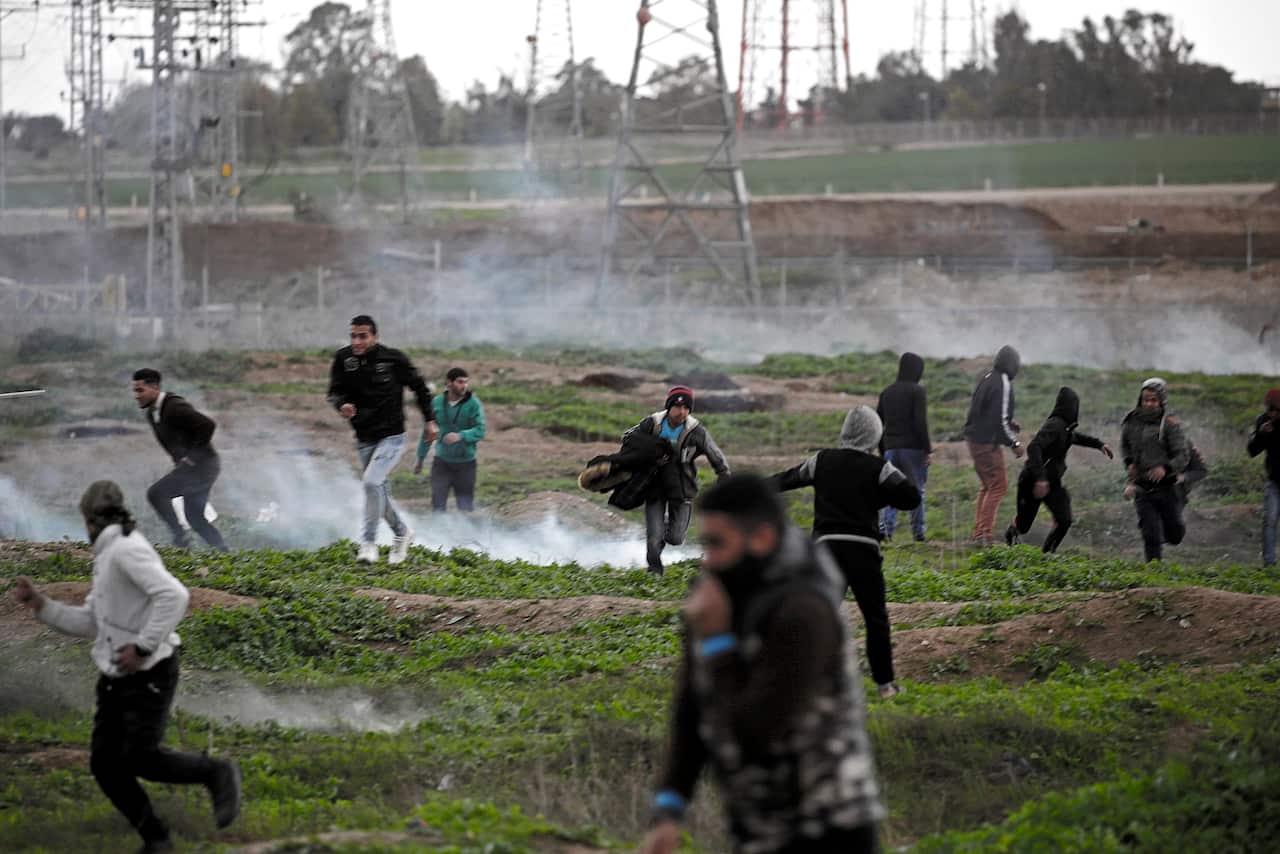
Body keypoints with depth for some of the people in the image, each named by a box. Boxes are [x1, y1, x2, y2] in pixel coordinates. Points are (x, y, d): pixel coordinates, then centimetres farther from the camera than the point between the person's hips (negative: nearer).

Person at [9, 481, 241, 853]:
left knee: (142, 761, -16)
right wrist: (39, 603, 10)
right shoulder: (108, 558, 13)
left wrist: (143, 647, -28)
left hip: (149, 675, -9)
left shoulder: (127, 549, -18)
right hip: (117, 678, 9)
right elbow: (89, 624, 16)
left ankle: (217, 774, 7)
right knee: (105, 764, 1)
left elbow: (174, 595, -31)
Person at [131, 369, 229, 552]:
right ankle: (223, 551, 13)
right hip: (188, 467, 10)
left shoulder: (174, 408, -18)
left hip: (202, 465, -10)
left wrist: (191, 457, -20)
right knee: (195, 517, 11)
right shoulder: (152, 414, 12)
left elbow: (208, 425, -25)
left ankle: (180, 537, -14)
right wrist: (179, 462, 14)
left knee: (156, 493, -15)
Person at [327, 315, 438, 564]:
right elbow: (335, 391, 3)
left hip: (391, 437, -5)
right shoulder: (344, 359, -5)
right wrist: (342, 404, -21)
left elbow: (419, 387, 2)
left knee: (372, 482, -22)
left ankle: (368, 543, -13)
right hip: (364, 438, 5)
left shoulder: (393, 359, -12)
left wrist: (430, 420, 4)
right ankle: (402, 532, 38)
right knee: (379, 491, 14)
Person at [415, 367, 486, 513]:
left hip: (465, 463, -2)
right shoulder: (437, 403, 1)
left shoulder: (473, 404, -7)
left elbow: (480, 431, -15)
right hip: (442, 462, 2)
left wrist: (461, 436, -34)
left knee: (466, 509, 1)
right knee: (438, 506, -5)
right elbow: (427, 432, 12)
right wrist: (420, 459, 17)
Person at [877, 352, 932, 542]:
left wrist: (882, 450, 17)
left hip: (891, 448, 5)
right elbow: (921, 422, -15)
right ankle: (918, 532, 7)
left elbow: (877, 423, 12)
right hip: (913, 448, -5)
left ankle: (886, 527, -12)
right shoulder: (917, 391, -7)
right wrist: (928, 449, -10)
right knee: (916, 490, 5)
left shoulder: (887, 392, 11)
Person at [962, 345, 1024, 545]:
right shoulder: (1003, 384, -17)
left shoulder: (987, 378, 10)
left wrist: (1009, 424, 18)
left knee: (988, 485, 18)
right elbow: (1000, 419, -21)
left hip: (975, 439, 9)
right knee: (998, 485, -3)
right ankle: (984, 533, -8)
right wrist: (1014, 443, -12)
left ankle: (978, 532, 18)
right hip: (988, 443, -9)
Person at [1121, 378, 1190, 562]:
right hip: (1143, 490, 2)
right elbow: (1125, 445, 23)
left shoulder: (1170, 425, -9)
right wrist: (1129, 462, 5)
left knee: (1174, 536, 8)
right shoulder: (1132, 422, 3)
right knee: (1151, 538, -7)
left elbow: (1183, 456, -14)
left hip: (1166, 487, -2)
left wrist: (1166, 468, -32)